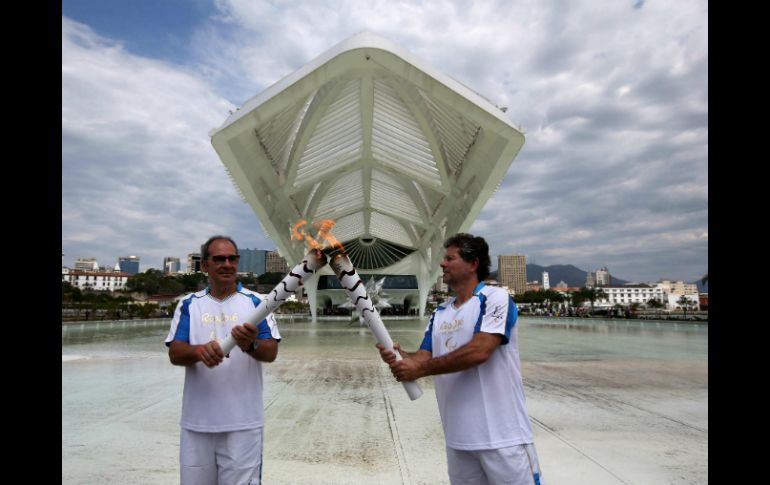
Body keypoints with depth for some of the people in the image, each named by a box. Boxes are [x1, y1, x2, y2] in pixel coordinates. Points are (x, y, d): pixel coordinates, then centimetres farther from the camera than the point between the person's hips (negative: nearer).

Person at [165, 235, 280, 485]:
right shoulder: (188, 305, 5)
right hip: (197, 421, 2)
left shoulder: (256, 302, 0)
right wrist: (200, 351, -24)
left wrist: (251, 345, -29)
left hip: (242, 421, -2)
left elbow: (271, 352, -6)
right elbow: (175, 354, -2)